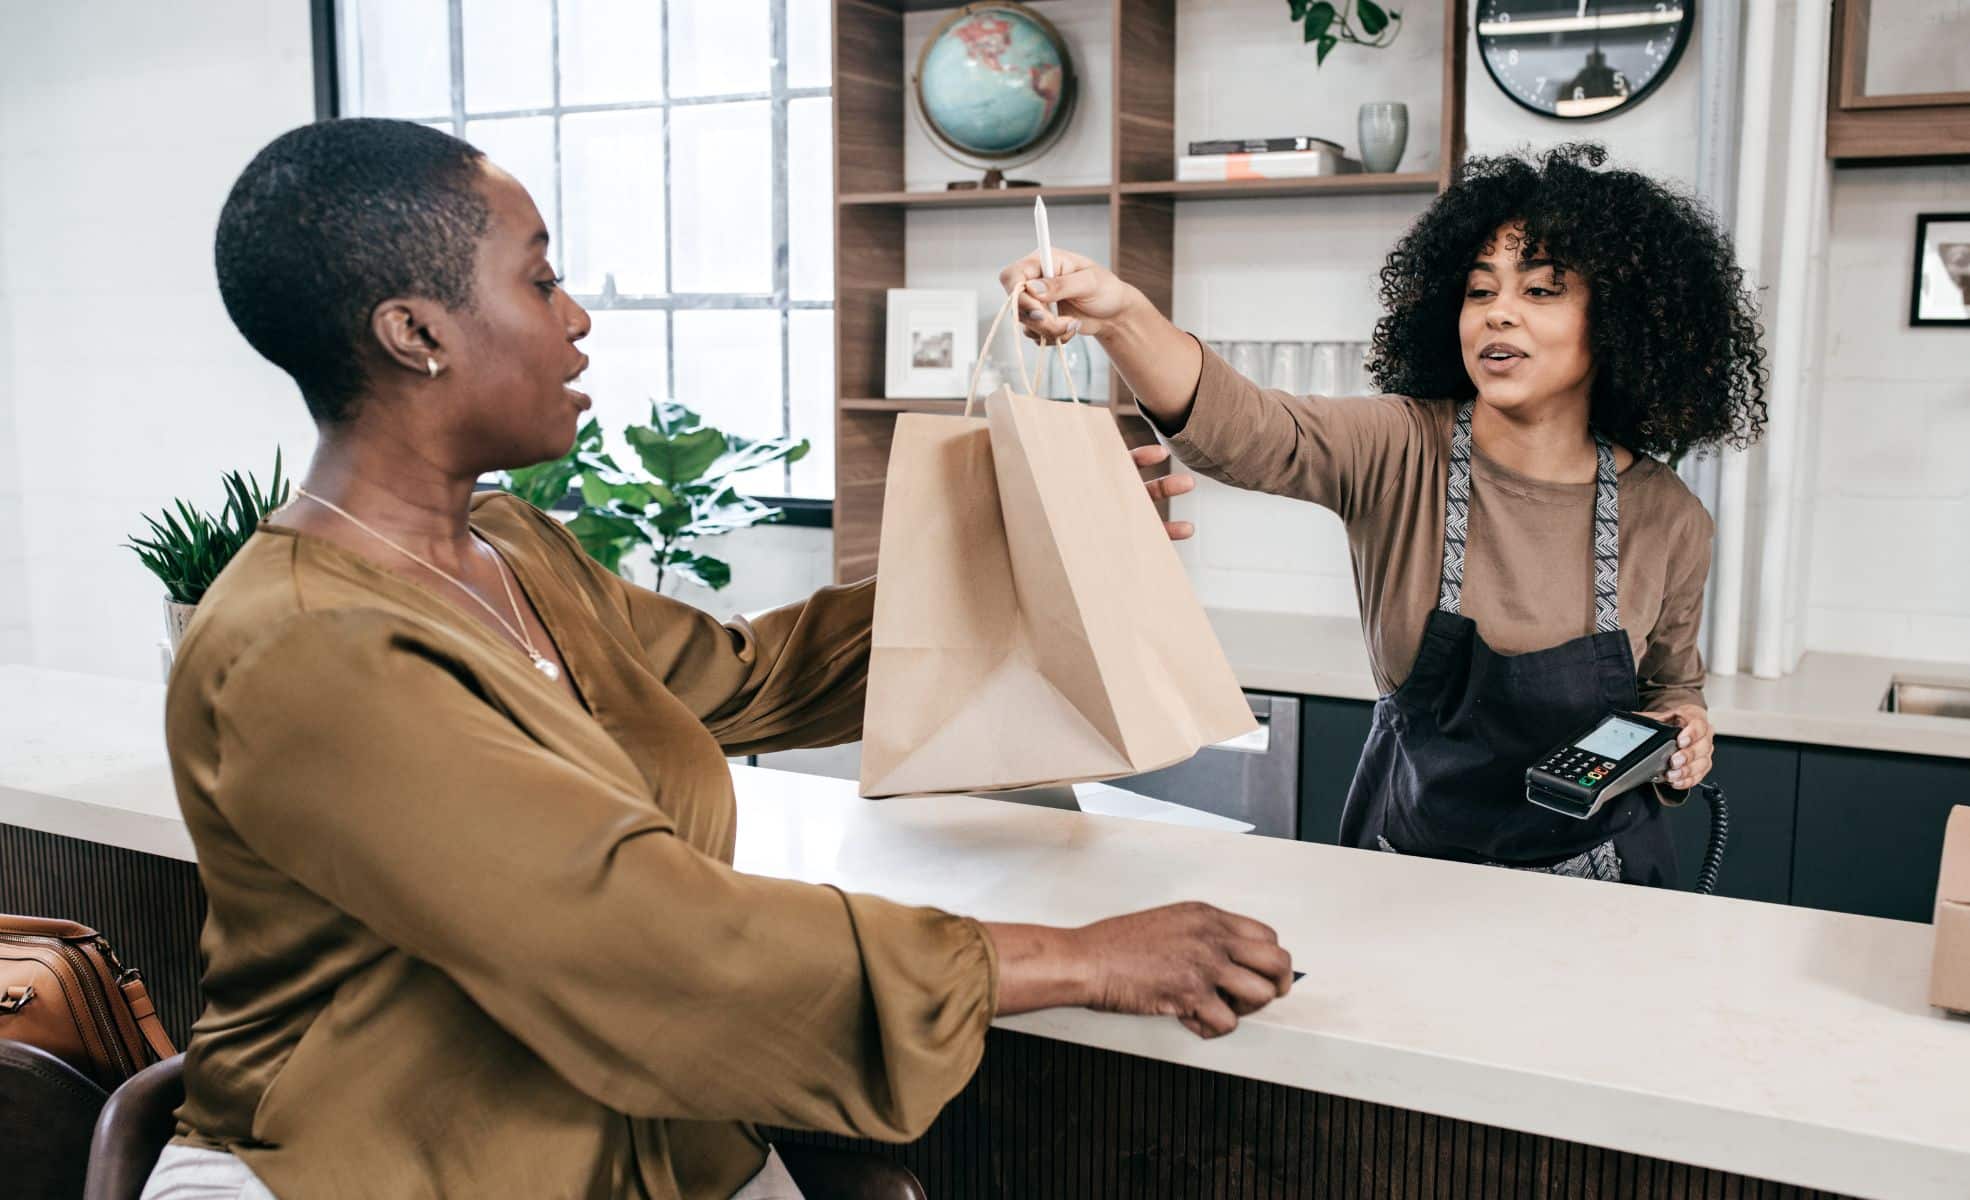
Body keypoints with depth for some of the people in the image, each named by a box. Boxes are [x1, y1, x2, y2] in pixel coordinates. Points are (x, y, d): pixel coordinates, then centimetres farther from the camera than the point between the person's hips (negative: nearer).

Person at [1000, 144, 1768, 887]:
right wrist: (1121, 317, -51)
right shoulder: (1401, 452, -15)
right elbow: (1242, 428, -35)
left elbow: (1672, 683, 12)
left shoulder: (1667, 520, -7)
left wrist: (1685, 725, -11)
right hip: (1406, 861, -4)